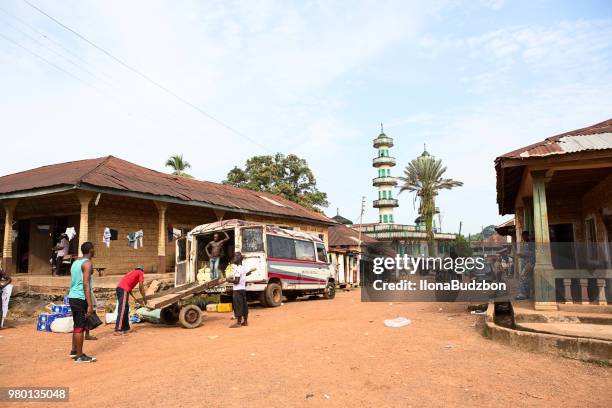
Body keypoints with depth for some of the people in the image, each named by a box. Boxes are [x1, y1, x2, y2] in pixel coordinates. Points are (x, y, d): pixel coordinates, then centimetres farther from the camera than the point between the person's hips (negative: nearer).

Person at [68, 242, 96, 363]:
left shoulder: (75, 262, 15)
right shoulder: (87, 263, -13)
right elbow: (86, 284, -20)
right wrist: (90, 305, -21)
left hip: (72, 297, 9)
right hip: (81, 298, -9)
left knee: (77, 325, 19)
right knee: (80, 327, -2)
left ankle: (74, 351, 28)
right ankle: (79, 356, 4)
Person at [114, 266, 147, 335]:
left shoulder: (132, 272, 32)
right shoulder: (141, 273, 11)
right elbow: (141, 286, 2)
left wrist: (135, 298, 30)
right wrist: (144, 298, 10)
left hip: (118, 288, 8)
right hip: (124, 290, -8)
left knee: (126, 308, 15)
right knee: (122, 310, -12)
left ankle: (126, 328, 19)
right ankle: (118, 330, -18)